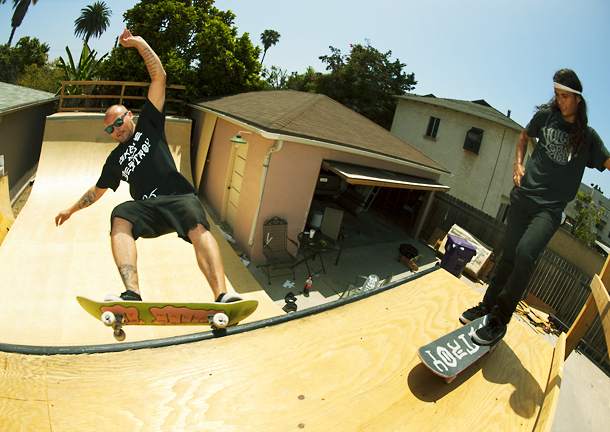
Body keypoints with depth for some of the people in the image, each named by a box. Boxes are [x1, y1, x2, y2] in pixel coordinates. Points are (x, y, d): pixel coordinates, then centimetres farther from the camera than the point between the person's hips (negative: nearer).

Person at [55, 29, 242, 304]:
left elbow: (159, 77, 18)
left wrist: (140, 44, 13)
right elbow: (97, 190, 44)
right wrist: (71, 210, 48)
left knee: (198, 227, -34)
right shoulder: (115, 159, 31)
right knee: (120, 218, -31)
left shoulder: (148, 125, 23)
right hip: (146, 208, 3)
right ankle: (132, 295, -48)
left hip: (179, 197, -2)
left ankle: (222, 297, -52)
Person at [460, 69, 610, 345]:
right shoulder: (546, 116, 10)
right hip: (524, 196, 2)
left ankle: (500, 320, -12)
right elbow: (524, 136, 24)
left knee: (525, 254, -23)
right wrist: (518, 164, 9)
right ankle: (487, 305, 20)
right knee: (508, 256, 2)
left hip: (550, 208, -2)